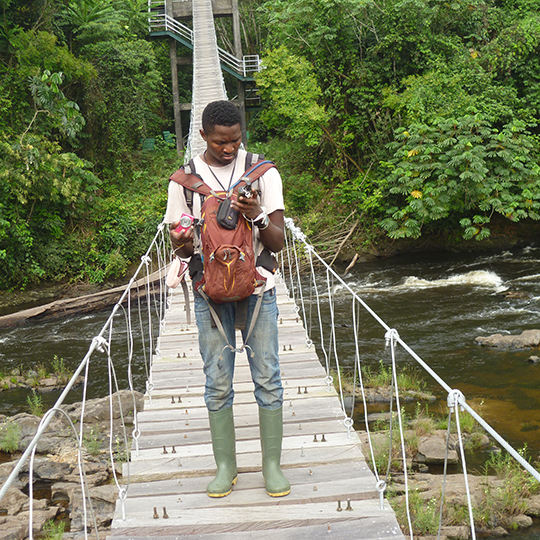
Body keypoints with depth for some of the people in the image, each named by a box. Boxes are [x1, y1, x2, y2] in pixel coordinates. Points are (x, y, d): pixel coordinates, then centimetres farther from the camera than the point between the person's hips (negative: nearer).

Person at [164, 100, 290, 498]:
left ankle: (272, 465, 13)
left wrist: (258, 217, -21)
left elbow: (279, 243, -1)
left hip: (257, 287, 0)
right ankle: (225, 466, 17)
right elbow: (181, 247, 8)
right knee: (218, 381, 4)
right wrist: (185, 246, -16)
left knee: (267, 376, 1)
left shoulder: (263, 173, 1)